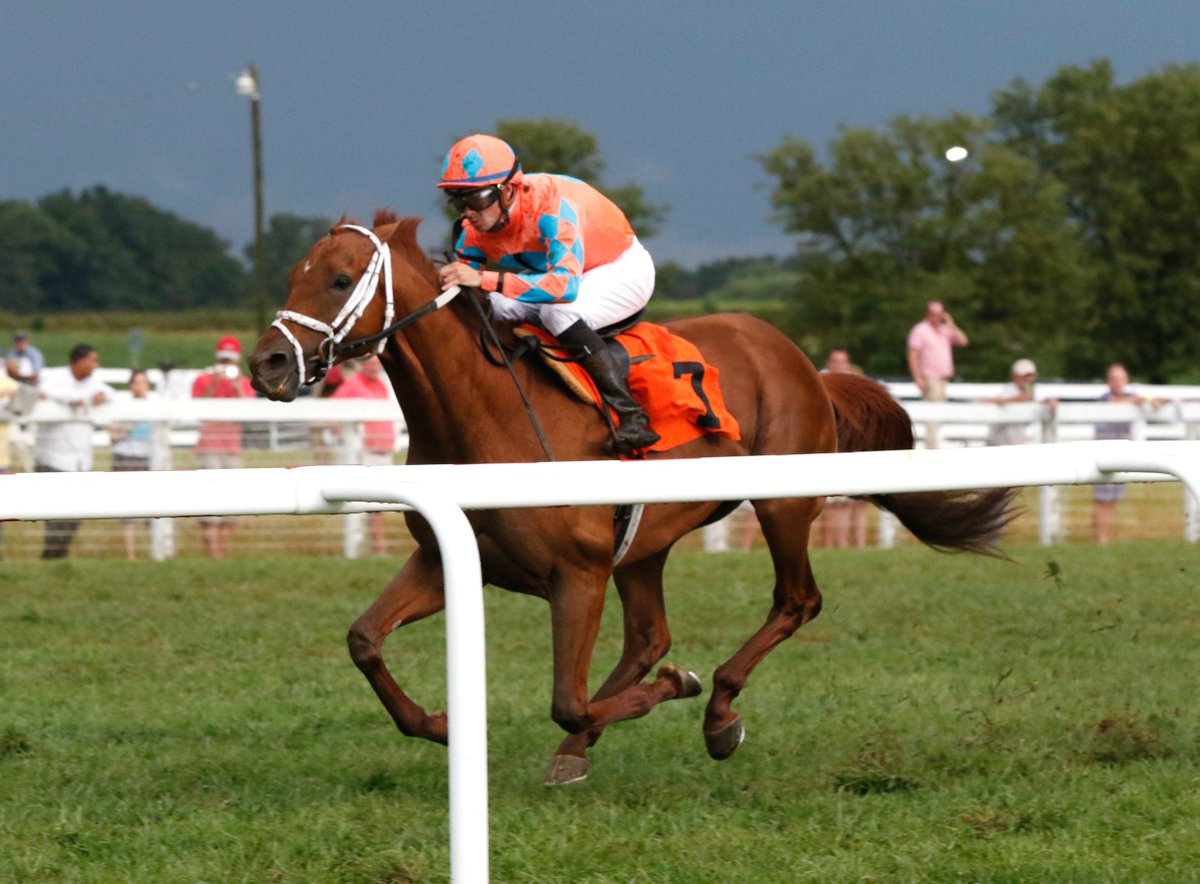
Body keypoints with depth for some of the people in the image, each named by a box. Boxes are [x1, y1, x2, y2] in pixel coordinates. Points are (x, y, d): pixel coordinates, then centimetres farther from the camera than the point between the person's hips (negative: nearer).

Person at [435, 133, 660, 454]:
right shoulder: (474, 229, -15)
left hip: (622, 268, -7)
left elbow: (565, 285, -50)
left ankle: (631, 415, -29)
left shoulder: (549, 204, -37)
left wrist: (485, 279, -55)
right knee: (490, 306, -16)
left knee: (558, 312, -35)